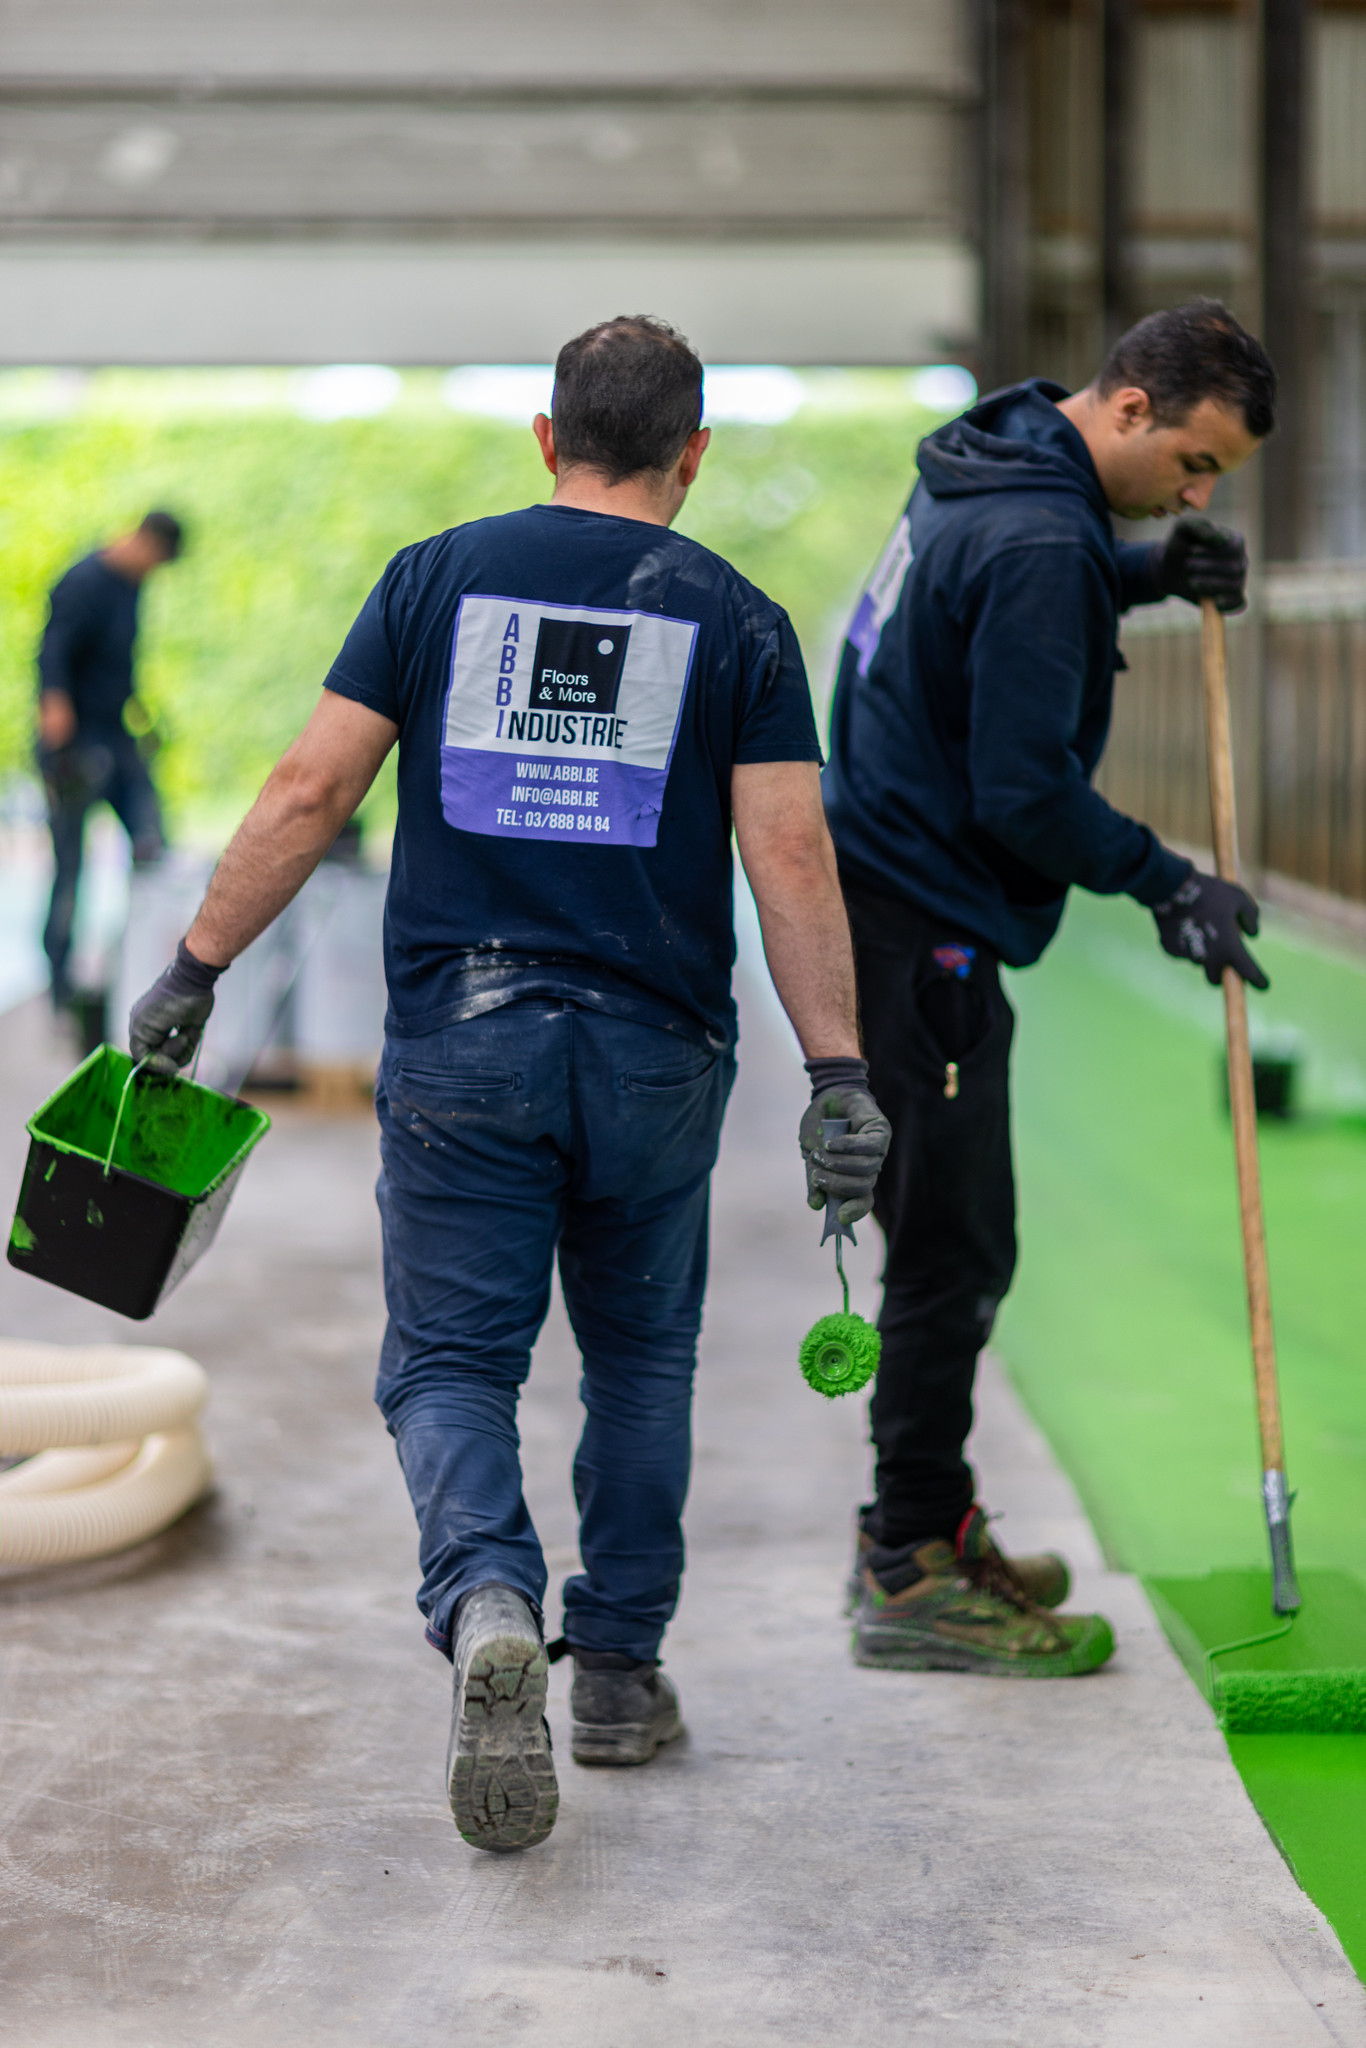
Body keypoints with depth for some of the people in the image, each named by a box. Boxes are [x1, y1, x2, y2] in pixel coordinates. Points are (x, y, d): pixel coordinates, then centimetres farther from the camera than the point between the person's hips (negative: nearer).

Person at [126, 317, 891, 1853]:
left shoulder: (438, 576, 4)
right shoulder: (735, 619, 2)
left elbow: (310, 791, -1)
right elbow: (789, 854, -6)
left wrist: (194, 970, 5)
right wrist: (837, 1074, -5)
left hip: (460, 1041, 0)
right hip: (654, 1052, 1)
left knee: (450, 1363, 5)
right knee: (640, 1356, 19)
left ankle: (487, 1601, -22)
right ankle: (618, 1668, 23)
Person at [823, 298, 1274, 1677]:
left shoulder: (992, 469, 10)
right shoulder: (1036, 542, -21)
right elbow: (1027, 794, -23)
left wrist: (1144, 574, 13)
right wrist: (1166, 885, -11)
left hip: (890, 904, 10)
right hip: (924, 930, -10)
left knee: (949, 1240, 17)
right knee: (953, 1250, -5)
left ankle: (922, 1524, 27)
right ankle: (911, 1575, 2)